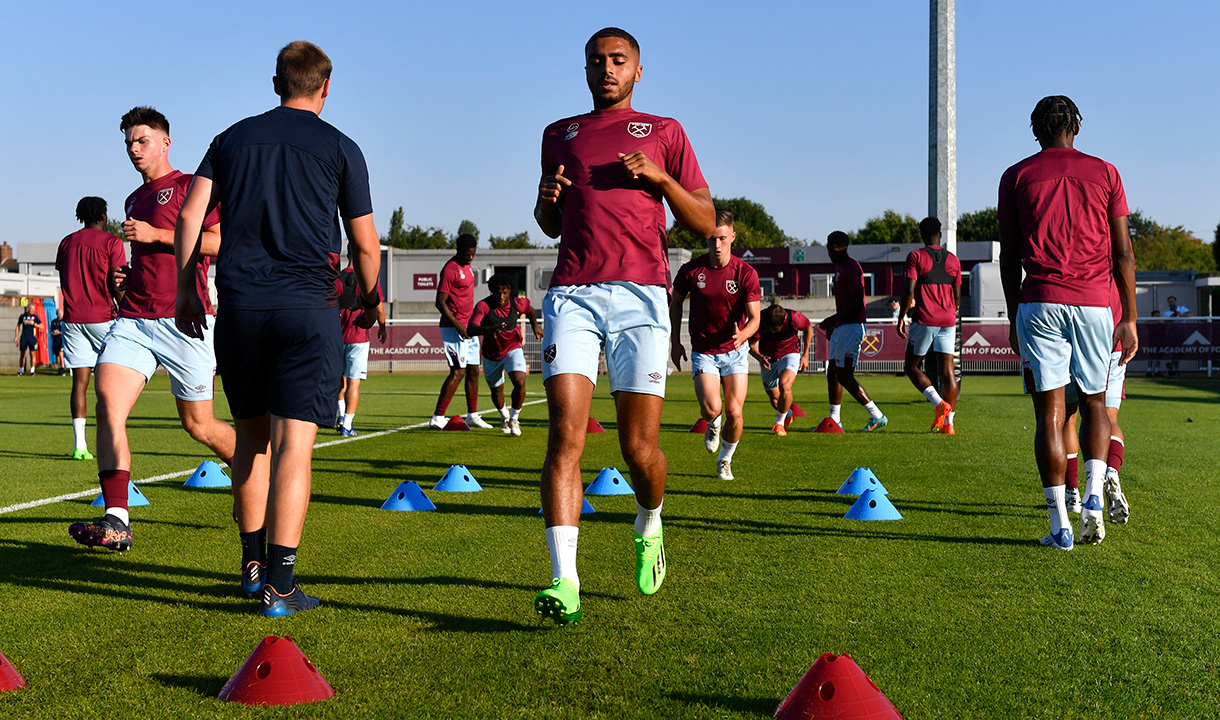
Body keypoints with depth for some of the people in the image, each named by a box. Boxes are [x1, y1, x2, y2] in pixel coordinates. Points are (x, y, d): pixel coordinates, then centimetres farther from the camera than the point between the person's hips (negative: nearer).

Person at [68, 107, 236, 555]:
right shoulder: (134, 201, 25)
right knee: (108, 403, -16)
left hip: (181, 320, -6)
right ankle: (116, 522, -20)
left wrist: (154, 234, -13)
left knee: (199, 425, 2)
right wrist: (125, 278, 16)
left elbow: (220, 242, -11)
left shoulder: (189, 186, 2)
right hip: (133, 318, 6)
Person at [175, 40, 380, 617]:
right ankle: (280, 582, -9)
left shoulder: (233, 138, 16)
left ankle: (253, 563, 25)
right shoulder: (339, 148, 7)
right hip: (307, 309, -3)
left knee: (251, 436, 16)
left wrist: (186, 291, 12)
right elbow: (365, 245, 7)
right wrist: (370, 302, 23)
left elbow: (190, 216, 6)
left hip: (238, 305, 4)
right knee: (293, 442, -6)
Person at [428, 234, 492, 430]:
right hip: (454, 327, -9)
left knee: (473, 370, 12)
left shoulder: (466, 266, 14)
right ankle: (437, 417, -9)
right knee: (458, 372, -12)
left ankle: (472, 415, 21)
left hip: (468, 327, 9)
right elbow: (440, 302, -17)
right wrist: (457, 325, -21)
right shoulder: (450, 270, -15)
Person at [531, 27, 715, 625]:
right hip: (572, 293, 1)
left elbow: (705, 224, 13)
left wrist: (660, 176, -2)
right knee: (565, 435, -14)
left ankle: (648, 525, 31)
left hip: (640, 294, -1)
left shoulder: (663, 132, 17)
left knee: (640, 447, -2)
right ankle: (564, 581, -17)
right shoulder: (559, 135, 23)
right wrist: (548, 198, 8)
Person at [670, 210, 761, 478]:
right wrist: (675, 342, 7)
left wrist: (742, 334, -34)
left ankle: (725, 460, 23)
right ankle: (713, 425, 21)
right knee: (711, 409, -19)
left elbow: (754, 317, -11)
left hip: (735, 351, 0)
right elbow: (675, 302, 10)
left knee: (734, 413, -6)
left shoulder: (746, 273, -10)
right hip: (703, 352, 0)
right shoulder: (691, 270, -8)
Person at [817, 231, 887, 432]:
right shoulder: (839, 266, 17)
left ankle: (877, 417, -6)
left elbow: (856, 302, -21)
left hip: (850, 327, -10)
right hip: (841, 327, 10)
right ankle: (834, 419, 19)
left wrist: (833, 319, -19)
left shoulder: (851, 267, -15)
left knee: (844, 375, -11)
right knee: (832, 372, 12)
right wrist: (833, 324, 23)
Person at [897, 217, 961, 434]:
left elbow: (909, 291, -11)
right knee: (947, 371, 3)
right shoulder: (953, 260, 10)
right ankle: (948, 422, -1)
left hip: (923, 320, -4)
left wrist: (901, 318, -5)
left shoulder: (915, 256, -3)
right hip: (947, 322, 4)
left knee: (911, 366, 9)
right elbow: (957, 296, 12)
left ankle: (939, 403, -11)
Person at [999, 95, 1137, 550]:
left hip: (1039, 303, -1)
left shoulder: (1016, 177, 8)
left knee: (1050, 414, -1)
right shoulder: (1105, 173, 10)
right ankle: (1093, 499, 1)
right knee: (1094, 403, 18)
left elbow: (1008, 257, 7)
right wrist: (1129, 319, 9)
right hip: (1094, 304, 1)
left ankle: (1060, 525, -2)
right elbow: (1123, 253, 6)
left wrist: (1014, 320, 14)